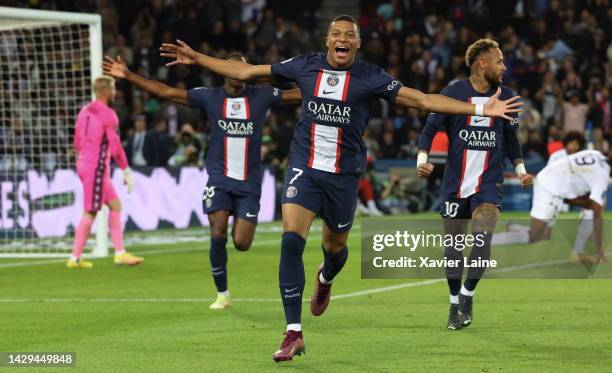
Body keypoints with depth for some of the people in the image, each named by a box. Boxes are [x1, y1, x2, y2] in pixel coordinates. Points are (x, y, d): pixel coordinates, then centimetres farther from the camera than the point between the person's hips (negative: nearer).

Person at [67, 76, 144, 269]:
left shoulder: (85, 111, 12)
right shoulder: (108, 114, -13)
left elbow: (77, 142, 17)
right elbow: (115, 146, -15)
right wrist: (126, 171, -10)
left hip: (84, 164, 9)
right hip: (97, 166, -9)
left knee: (115, 205, 12)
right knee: (90, 213, -3)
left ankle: (120, 253, 11)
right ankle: (75, 258, 0)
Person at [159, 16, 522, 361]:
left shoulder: (370, 77, -4)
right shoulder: (305, 66, 1)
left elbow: (422, 99, -7)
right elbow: (247, 72, 10)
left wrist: (481, 109, -14)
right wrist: (196, 58, 10)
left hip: (344, 175, 0)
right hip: (304, 168, 0)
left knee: (335, 246, 14)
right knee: (291, 241, -17)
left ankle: (325, 279, 56)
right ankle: (294, 333, -13)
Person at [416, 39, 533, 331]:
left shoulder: (505, 96, 5)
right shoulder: (454, 93, -5)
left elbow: (510, 137, 19)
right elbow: (430, 129, -2)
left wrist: (520, 169, 9)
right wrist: (422, 160, -17)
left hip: (489, 182, 1)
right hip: (454, 183, -1)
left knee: (482, 237, -18)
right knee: (454, 245, 5)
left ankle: (467, 295, 1)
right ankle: (455, 305, 20)